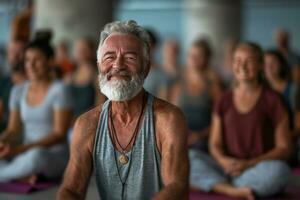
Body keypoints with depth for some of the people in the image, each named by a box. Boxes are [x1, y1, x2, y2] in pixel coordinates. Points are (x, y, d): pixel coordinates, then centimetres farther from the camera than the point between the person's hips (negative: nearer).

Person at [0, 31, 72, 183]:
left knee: (36, 156, -42)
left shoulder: (59, 91, -10)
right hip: (26, 155, 5)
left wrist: (21, 149, -24)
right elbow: (13, 130, 7)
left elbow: (59, 135, -15)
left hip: (55, 159, -5)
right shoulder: (18, 91, 8)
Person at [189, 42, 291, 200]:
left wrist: (249, 164, -15)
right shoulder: (224, 102, 11)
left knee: (279, 169, -37)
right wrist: (223, 160, -13)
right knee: (188, 157, -20)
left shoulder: (272, 100, 1)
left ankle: (219, 185, -24)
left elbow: (284, 148, -2)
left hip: (261, 169, -3)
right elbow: (215, 144, 11)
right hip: (229, 167, 3)